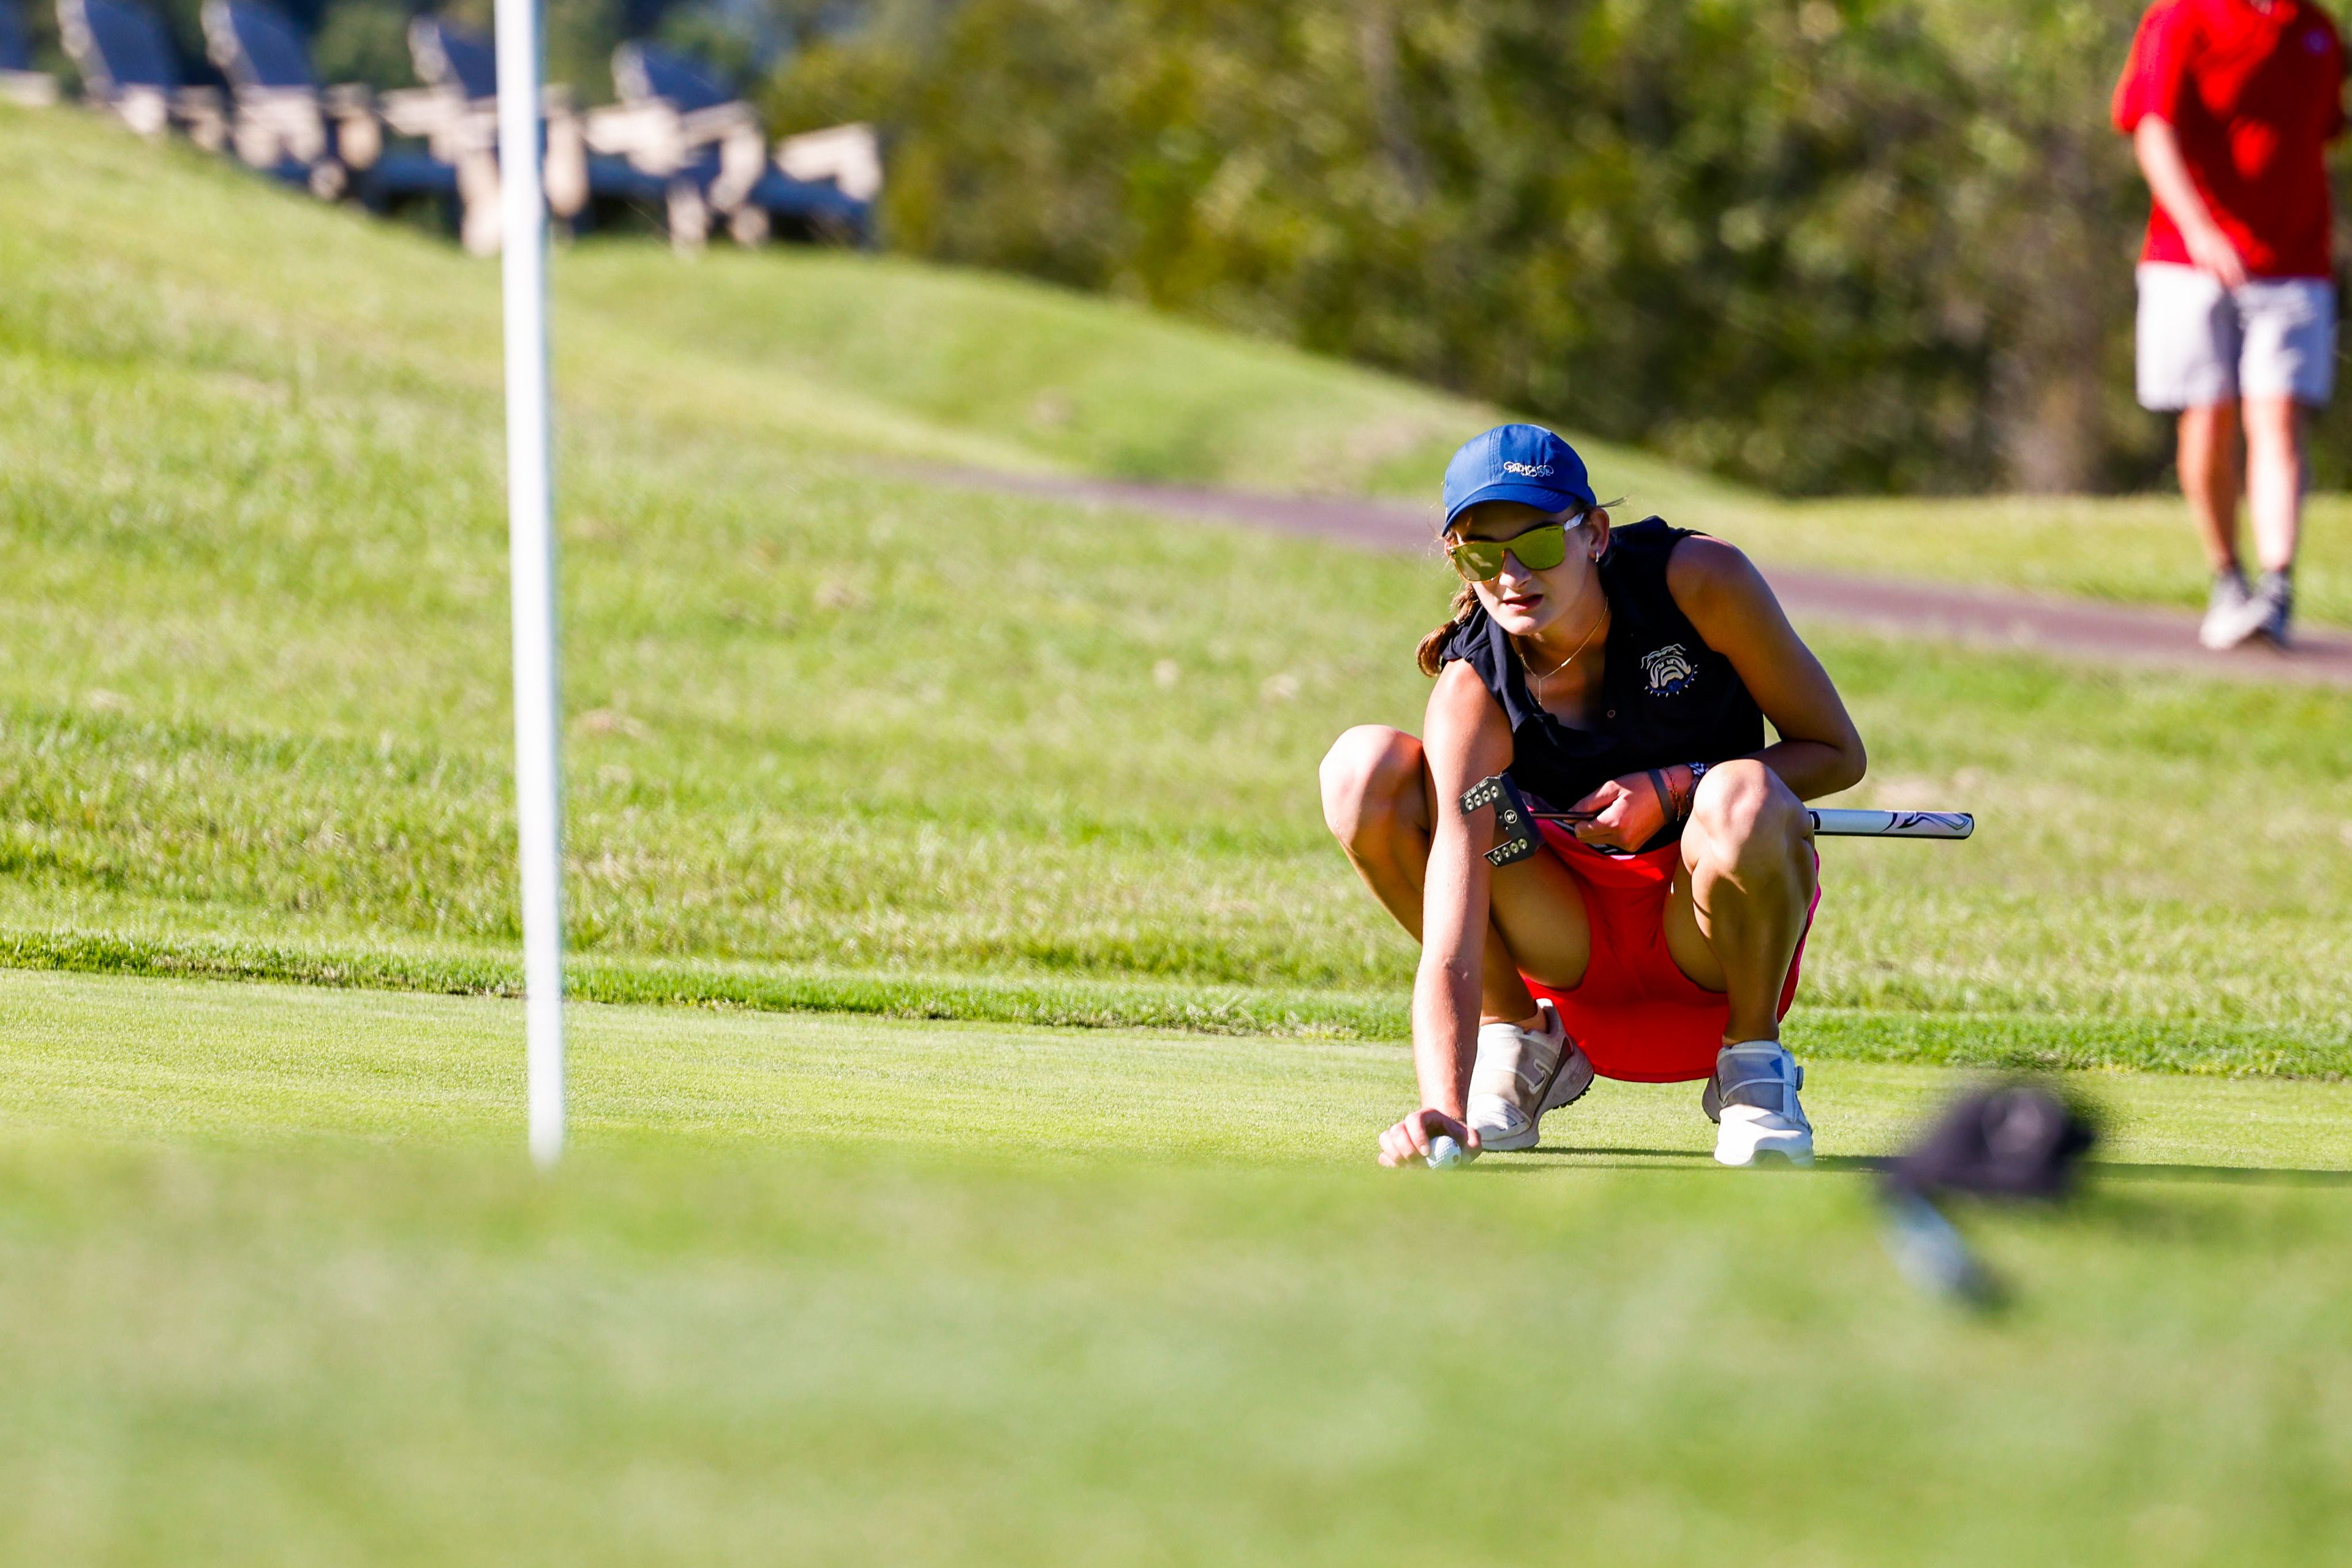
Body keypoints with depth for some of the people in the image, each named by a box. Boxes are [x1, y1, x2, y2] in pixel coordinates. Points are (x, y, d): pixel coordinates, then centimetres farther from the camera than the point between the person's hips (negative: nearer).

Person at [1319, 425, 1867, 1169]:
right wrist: (1445, 1111, -50)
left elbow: (1838, 752, -8)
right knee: (1364, 771, -22)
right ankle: (1521, 1038, 0)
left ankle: (1755, 1064, -8)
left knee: (1743, 798, -38)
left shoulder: (1699, 579, -20)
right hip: (1575, 938, 1)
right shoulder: (1472, 695, -22)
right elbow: (1448, 948, -32)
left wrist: (1673, 790, -24)